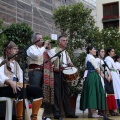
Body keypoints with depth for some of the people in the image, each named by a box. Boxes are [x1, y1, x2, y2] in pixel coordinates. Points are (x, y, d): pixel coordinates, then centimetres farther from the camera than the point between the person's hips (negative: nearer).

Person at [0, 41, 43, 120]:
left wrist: (21, 83, -14)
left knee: (38, 90, -12)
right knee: (21, 91, -37)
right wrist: (10, 82, -39)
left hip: (16, 86, 7)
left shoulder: (15, 62, 25)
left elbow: (21, 75, 10)